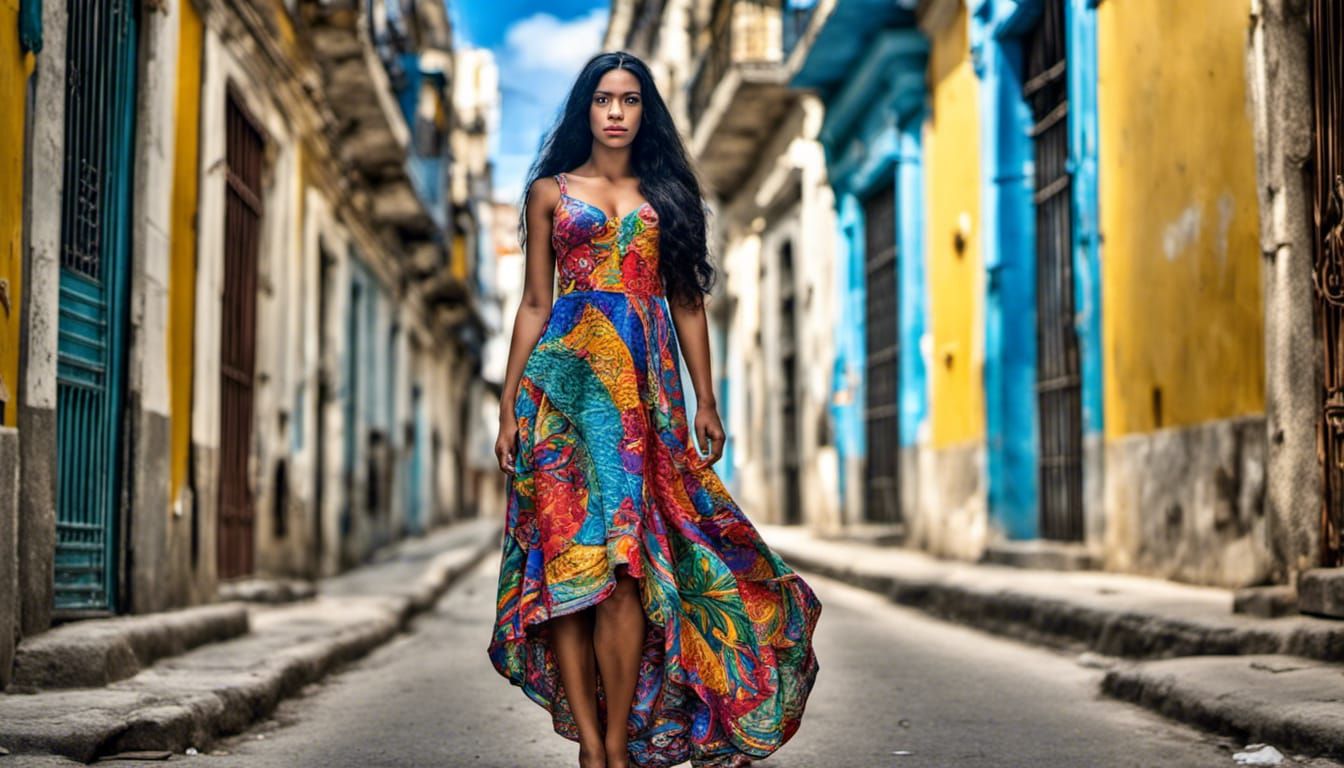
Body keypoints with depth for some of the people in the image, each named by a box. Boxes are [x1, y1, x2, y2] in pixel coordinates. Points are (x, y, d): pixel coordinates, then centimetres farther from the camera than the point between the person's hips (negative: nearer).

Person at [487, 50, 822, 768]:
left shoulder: (667, 194, 17)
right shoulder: (550, 192, 14)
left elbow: (688, 305, 15)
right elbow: (534, 304, 11)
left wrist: (706, 402, 8)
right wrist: (509, 405, 5)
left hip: (647, 385, 1)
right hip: (566, 378, 0)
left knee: (626, 556, -11)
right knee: (569, 554, -9)